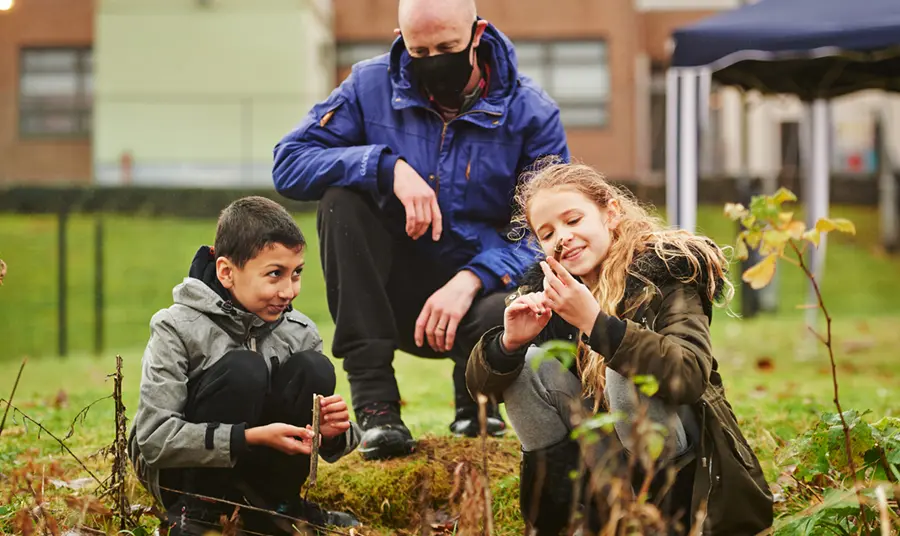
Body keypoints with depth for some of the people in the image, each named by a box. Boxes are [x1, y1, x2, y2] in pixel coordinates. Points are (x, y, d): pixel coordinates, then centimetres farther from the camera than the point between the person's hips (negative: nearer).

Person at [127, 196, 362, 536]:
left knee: (314, 369, -19)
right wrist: (252, 437, -36)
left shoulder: (300, 332, -6)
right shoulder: (179, 328, -20)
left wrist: (333, 433, -26)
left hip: (247, 470, 5)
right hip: (176, 469, -5)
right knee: (242, 369, -30)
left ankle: (272, 505, -5)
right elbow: (154, 437, -27)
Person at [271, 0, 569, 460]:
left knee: (504, 318, -38)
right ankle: (375, 401, -24)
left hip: (482, 288, -2)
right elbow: (289, 163, -12)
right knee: (342, 194, -24)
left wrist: (470, 281, -30)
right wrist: (389, 168, -26)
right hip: (394, 294, 2)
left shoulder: (530, 112, -8)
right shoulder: (372, 86, -3)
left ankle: (476, 404, 4)